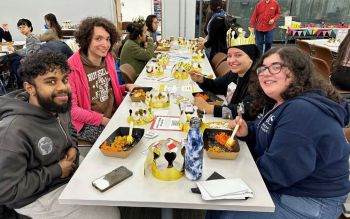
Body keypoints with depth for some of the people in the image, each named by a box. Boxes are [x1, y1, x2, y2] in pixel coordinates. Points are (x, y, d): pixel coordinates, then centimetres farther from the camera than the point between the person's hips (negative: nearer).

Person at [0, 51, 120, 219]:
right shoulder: (14, 130, -31)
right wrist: (55, 171, -22)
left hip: (72, 172, 8)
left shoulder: (59, 106, -6)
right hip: (38, 197, -7)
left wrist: (73, 147, -5)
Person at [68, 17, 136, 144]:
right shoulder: (72, 67, -16)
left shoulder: (108, 59, 5)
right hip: (88, 125, -6)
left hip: (115, 115, 6)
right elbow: (72, 108, -13)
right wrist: (103, 120, -19)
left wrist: (126, 87, 0)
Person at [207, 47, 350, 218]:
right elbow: (268, 131, 20)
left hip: (309, 204, -9)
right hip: (278, 189, 9)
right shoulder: (281, 103, 4)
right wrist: (247, 131, -3)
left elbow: (276, 170, -30)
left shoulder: (303, 111, -29)